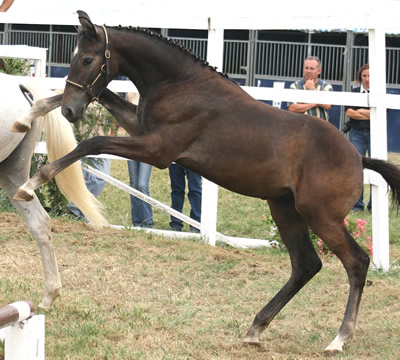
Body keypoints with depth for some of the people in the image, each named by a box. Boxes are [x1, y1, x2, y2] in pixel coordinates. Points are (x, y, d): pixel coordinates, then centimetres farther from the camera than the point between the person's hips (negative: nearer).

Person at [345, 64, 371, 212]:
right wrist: (369, 115, -7)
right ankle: (357, 205, 2)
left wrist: (360, 111, -5)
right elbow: (349, 112, -2)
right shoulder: (355, 92, 10)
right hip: (357, 133, 2)